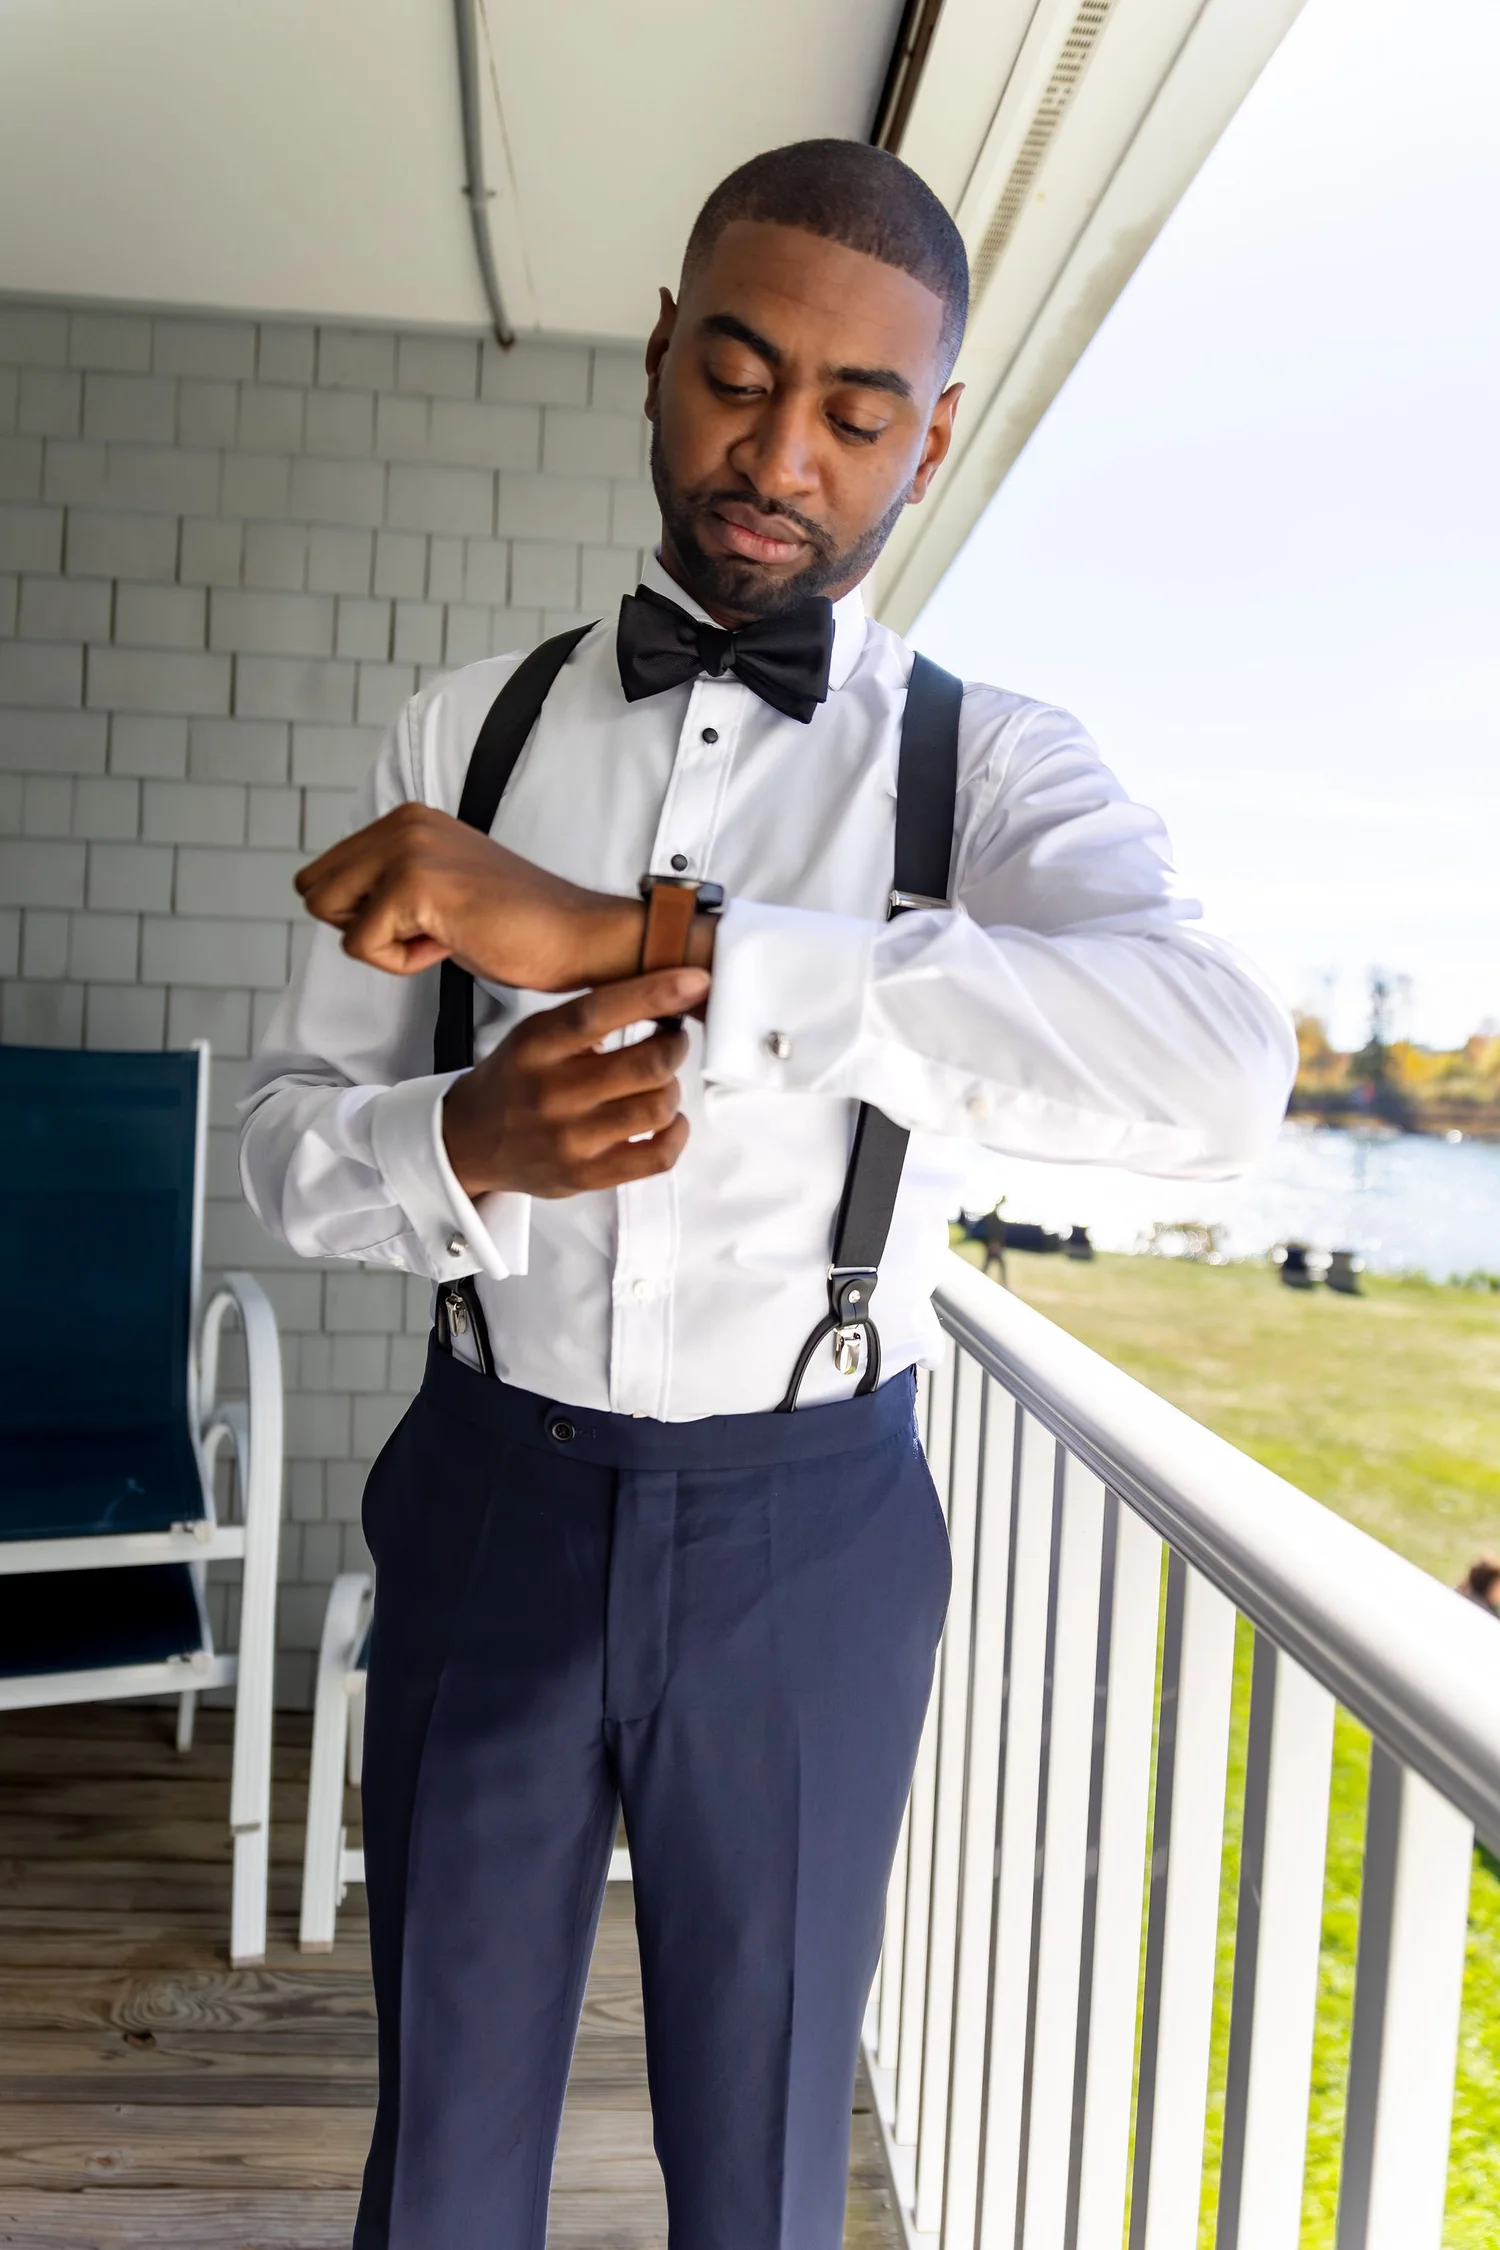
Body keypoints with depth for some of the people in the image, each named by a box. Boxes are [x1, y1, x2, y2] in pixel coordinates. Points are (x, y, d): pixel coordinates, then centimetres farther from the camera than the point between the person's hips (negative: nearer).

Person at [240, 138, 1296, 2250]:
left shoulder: (996, 766, -7)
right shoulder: (464, 732, 0)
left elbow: (1222, 1062, -28)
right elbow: (292, 1137, 1)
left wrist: (634, 940, -34)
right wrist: (469, 1147, -23)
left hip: (810, 1531, -1)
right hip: (491, 1500, 2)